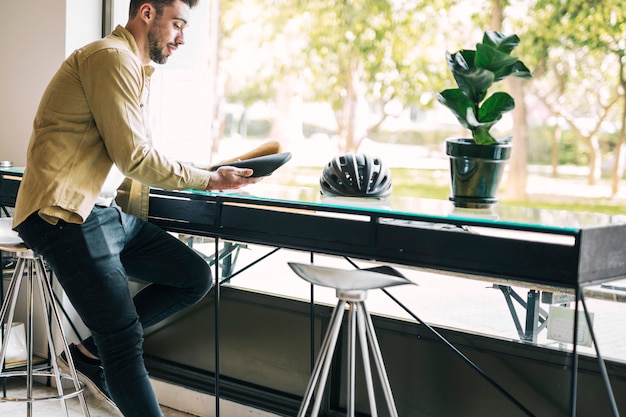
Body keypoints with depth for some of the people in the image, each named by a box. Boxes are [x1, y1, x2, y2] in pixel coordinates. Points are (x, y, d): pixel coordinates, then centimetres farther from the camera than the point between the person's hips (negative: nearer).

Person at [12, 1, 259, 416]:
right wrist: (209, 181, -7)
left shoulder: (137, 69, 19)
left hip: (105, 209, 10)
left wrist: (211, 172, 9)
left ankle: (93, 351, 11)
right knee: (125, 341, -10)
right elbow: (134, 157, -17)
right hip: (65, 214, -10)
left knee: (196, 277, 5)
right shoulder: (112, 58, -13)